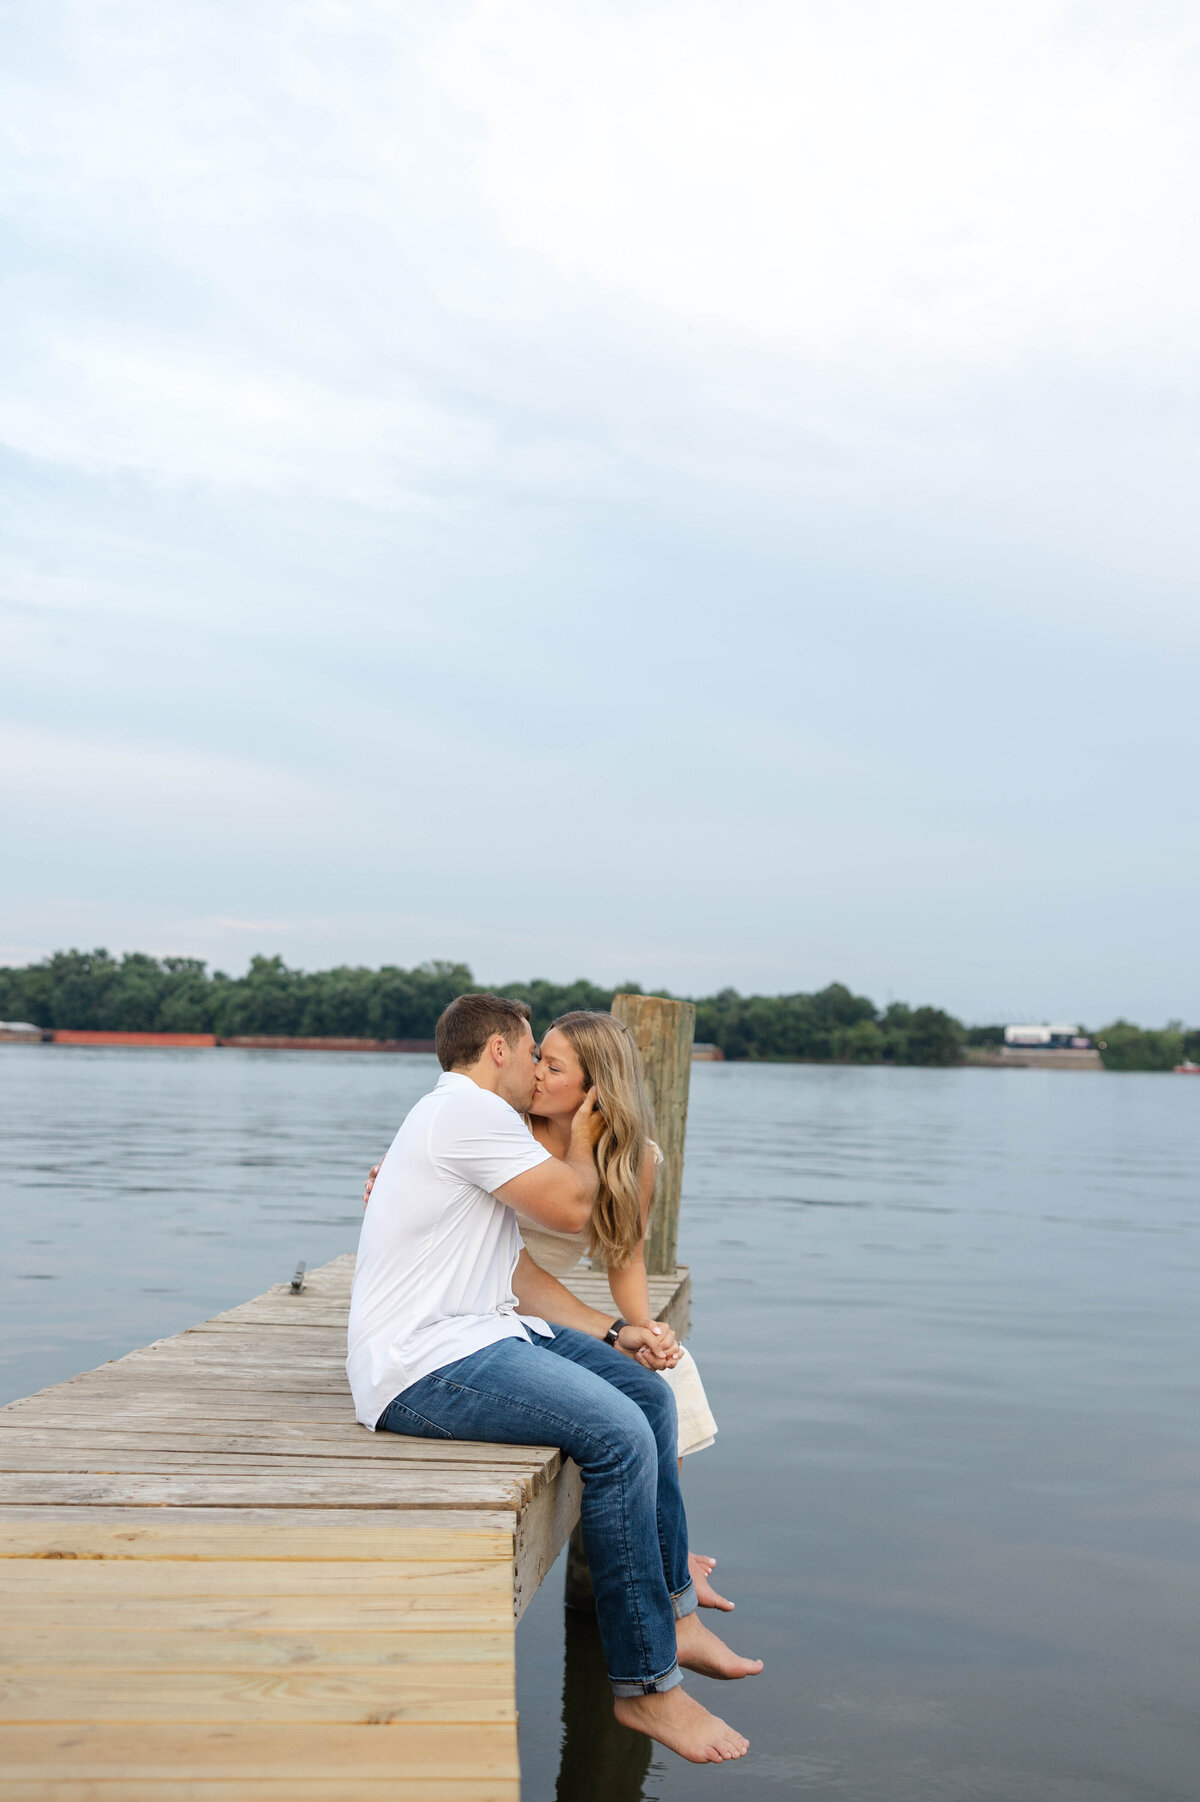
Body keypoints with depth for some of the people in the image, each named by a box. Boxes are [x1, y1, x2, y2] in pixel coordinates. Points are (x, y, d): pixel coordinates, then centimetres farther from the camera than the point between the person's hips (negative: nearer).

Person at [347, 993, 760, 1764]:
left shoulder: (476, 1122, 23)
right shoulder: (465, 1107, -11)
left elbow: (517, 1287, 22)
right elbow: (571, 1207, -13)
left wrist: (613, 1336, 12)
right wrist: (583, 1144, 8)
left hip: (481, 1334, 11)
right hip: (426, 1362, -11)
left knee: (650, 1394, 8)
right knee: (619, 1433, -23)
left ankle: (672, 1615, 15)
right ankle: (645, 1684, -11)